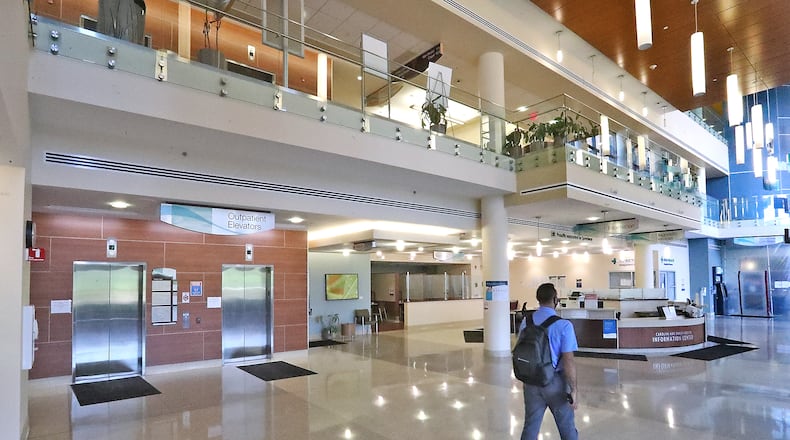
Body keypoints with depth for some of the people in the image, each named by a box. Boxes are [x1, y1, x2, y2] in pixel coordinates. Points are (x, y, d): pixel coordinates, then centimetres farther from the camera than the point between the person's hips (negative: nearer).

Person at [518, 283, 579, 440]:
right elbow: (568, 361, -18)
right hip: (555, 382, -4)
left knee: (530, 427, 14)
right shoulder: (564, 325, -18)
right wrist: (573, 390, -10)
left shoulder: (525, 322, -2)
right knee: (567, 427, 16)